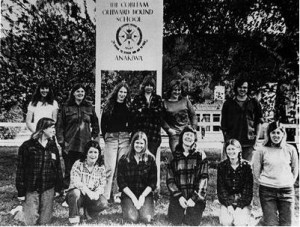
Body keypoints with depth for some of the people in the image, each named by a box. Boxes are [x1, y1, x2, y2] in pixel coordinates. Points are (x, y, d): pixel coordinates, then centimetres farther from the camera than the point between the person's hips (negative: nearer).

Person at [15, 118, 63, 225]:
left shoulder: (53, 147, 7)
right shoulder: (27, 146, -7)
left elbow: (58, 168, 12)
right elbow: (20, 169, -6)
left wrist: (58, 188, 8)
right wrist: (21, 192, -7)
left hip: (48, 189, 4)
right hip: (31, 189, -4)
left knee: (44, 222, 5)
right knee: (30, 222, -2)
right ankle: (21, 211, 26)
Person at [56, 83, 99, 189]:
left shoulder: (89, 107, 10)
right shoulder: (66, 107, 3)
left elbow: (95, 124, 19)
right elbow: (60, 126, 2)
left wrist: (93, 137, 11)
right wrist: (61, 141, -5)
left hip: (85, 145, 2)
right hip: (69, 146, -2)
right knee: (69, 172, 2)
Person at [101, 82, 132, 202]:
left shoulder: (128, 107, 9)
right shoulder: (109, 106, 5)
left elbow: (131, 124, 13)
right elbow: (103, 123, 7)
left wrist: (127, 135, 2)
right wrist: (105, 137, 1)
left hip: (125, 138, 2)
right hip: (111, 138, -1)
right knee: (110, 168, -5)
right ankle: (106, 196, 0)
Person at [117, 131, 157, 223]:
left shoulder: (150, 159, 3)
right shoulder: (124, 159, 0)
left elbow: (153, 182, 1)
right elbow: (121, 181, -2)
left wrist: (143, 196, -11)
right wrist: (133, 197, -10)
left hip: (146, 194, 1)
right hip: (128, 194, 0)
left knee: (146, 218, -21)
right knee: (132, 218, -23)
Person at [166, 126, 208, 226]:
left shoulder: (200, 156, 2)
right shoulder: (174, 156, 4)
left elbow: (203, 178, -4)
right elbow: (170, 180, 1)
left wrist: (194, 198, -12)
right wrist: (179, 196, -10)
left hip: (196, 195, -1)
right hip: (178, 195, 1)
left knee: (193, 222, -9)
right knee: (176, 221, -7)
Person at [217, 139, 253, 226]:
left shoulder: (246, 166, -3)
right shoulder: (222, 166, 1)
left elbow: (248, 188, -4)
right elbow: (221, 188, 0)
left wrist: (240, 206, -12)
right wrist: (228, 205, -10)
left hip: (243, 202, -1)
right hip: (227, 201, 1)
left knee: (240, 222, -20)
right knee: (226, 221, -18)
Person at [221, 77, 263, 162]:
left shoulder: (254, 103, 10)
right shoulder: (228, 103, 10)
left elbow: (258, 123, 9)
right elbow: (223, 125, 9)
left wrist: (256, 140, 0)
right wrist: (226, 141, 0)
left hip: (248, 143, 0)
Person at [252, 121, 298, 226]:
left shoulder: (290, 149, 1)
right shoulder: (262, 151, -4)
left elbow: (295, 169, 12)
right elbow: (256, 171, 4)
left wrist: (290, 182, 6)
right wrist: (263, 183, 1)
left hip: (287, 190, 2)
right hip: (267, 190, -1)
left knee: (286, 223, 7)